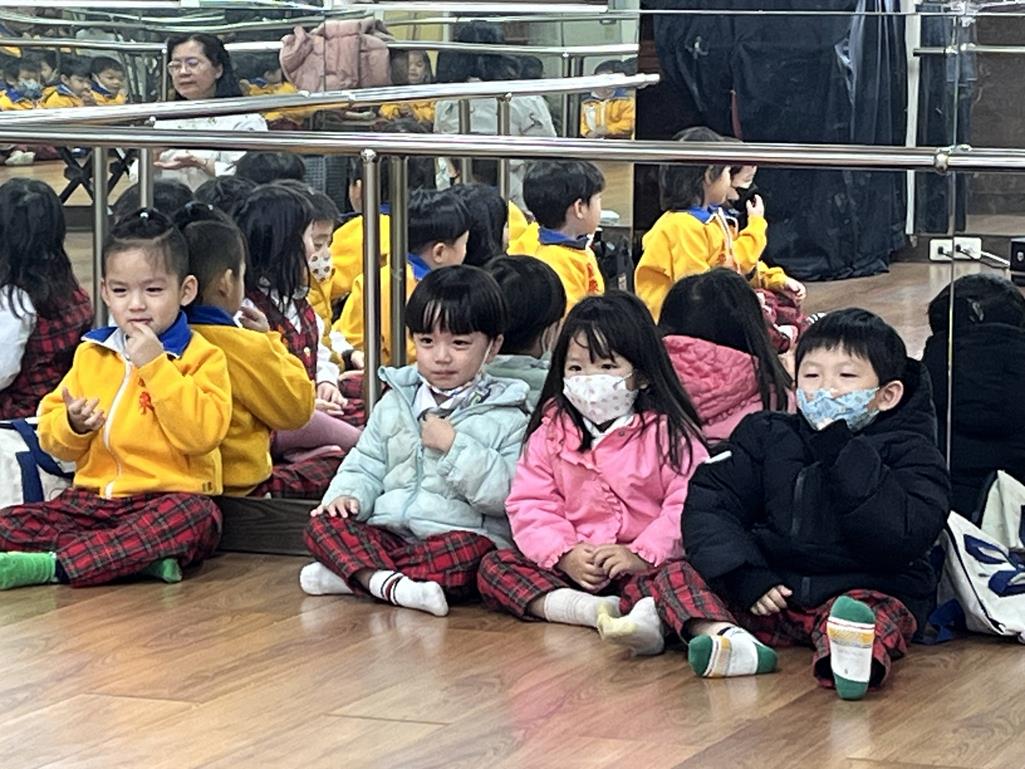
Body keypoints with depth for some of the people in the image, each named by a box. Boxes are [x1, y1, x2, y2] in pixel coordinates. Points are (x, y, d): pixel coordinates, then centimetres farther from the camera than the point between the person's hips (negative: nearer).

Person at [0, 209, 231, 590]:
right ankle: (141, 556, -28)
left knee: (196, 516, -39)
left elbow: (201, 434, -17)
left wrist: (156, 367, -17)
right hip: (92, 499, 5)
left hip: (169, 500, -5)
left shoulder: (202, 358, -1)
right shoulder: (90, 354, 14)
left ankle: (51, 565, -37)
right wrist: (72, 425, -9)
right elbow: (53, 440, 15)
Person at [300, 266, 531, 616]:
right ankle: (388, 584, -39)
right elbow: (367, 464, 19)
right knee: (323, 523, -18)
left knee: (463, 554, -38)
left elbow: (509, 493, -10)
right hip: (389, 532, 4)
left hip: (463, 534, -4)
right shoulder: (394, 403, 16)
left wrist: (454, 446, -15)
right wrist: (346, 494, -3)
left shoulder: (506, 418, 0)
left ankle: (351, 574, -30)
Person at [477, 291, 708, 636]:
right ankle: (576, 606, -38)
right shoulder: (552, 431, 9)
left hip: (646, 566, -4)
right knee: (494, 565, -16)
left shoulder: (666, 431, -1)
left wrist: (641, 554, -21)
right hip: (572, 566, 4)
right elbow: (530, 505, 4)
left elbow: (688, 503, -11)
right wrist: (565, 554, -13)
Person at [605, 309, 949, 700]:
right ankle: (727, 639, -44)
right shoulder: (767, 436, 12)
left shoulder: (910, 455, 0)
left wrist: (845, 457, -18)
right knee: (677, 576, -12)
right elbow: (708, 505, 3)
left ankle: (853, 652, -73)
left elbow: (899, 541, -16)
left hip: (867, 590, -4)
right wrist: (744, 575, -14)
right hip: (771, 592, 4)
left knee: (883, 611, -37)